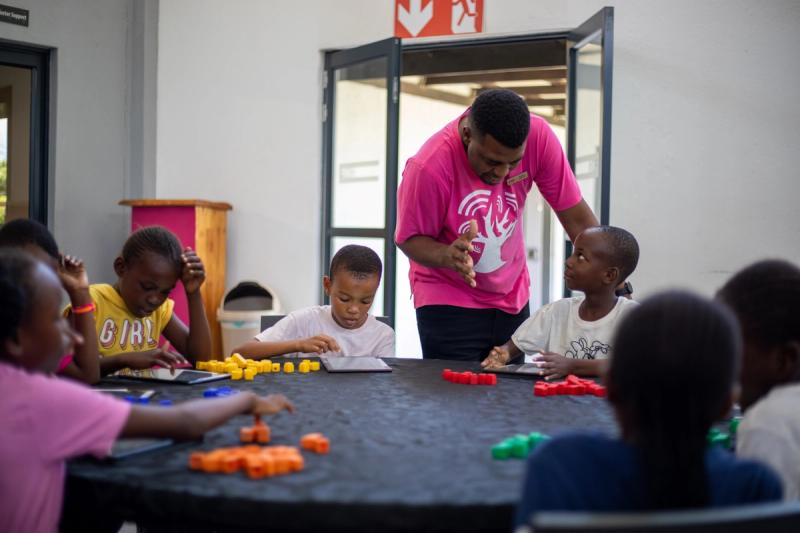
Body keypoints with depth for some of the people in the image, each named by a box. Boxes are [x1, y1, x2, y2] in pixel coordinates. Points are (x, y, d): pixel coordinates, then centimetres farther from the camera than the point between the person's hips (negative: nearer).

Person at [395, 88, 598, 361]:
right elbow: (409, 238, -14)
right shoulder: (429, 167, -28)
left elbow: (574, 213, -10)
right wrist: (447, 256, -35)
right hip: (447, 302, -3)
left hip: (514, 299, 4)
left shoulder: (537, 135, -18)